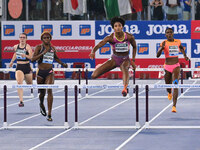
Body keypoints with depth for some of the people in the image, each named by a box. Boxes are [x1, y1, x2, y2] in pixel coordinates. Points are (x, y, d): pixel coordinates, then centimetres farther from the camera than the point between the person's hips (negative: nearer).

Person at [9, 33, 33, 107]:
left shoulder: (27, 47, -10)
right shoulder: (16, 47, 4)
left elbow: (32, 57, -24)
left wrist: (26, 56, -42)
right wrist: (12, 61, 32)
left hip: (27, 67, -2)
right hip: (19, 67, 2)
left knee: (29, 84, 16)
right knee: (19, 83, -21)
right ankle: (21, 101, -26)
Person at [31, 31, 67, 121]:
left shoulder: (53, 48, 10)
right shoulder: (39, 47, -1)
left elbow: (56, 58, 30)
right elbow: (33, 59, -12)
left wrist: (62, 64, 18)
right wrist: (42, 53, -22)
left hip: (49, 72, 1)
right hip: (40, 72, -1)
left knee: (49, 90, -17)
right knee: (42, 93, 9)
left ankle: (49, 115, -18)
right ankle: (41, 104, 47)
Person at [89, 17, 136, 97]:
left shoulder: (129, 37, -13)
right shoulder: (110, 38, -16)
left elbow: (134, 47, 7)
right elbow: (98, 45, -28)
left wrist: (133, 60, 2)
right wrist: (93, 52, -50)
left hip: (125, 60, -1)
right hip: (114, 59, 1)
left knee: (124, 68, -42)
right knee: (94, 75, -10)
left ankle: (125, 88, -63)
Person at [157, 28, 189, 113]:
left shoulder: (178, 42, 3)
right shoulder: (164, 43, -6)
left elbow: (182, 48, 28)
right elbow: (157, 55, -14)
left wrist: (185, 56, 15)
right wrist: (161, 48, -30)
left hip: (176, 66, 0)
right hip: (167, 67, 0)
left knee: (175, 85, -18)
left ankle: (174, 106, -24)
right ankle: (169, 93, 54)